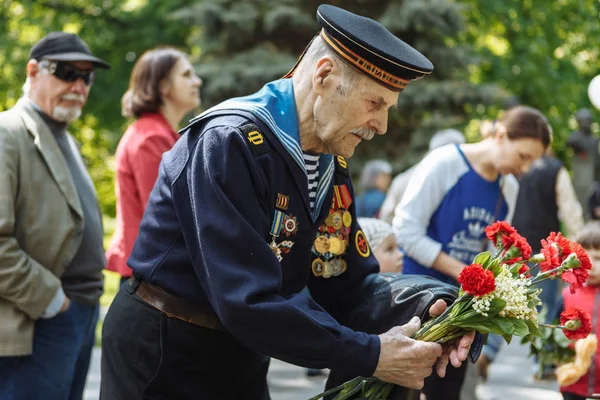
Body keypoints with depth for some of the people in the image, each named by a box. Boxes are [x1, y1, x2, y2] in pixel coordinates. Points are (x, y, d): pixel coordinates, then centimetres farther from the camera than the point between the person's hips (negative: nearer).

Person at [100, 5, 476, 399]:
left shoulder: (331, 166, 1)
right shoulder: (228, 144, -25)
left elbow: (348, 283, 1)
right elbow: (249, 301, -31)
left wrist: (416, 317, -19)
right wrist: (371, 356, -29)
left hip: (241, 360, 8)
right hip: (162, 356, -7)